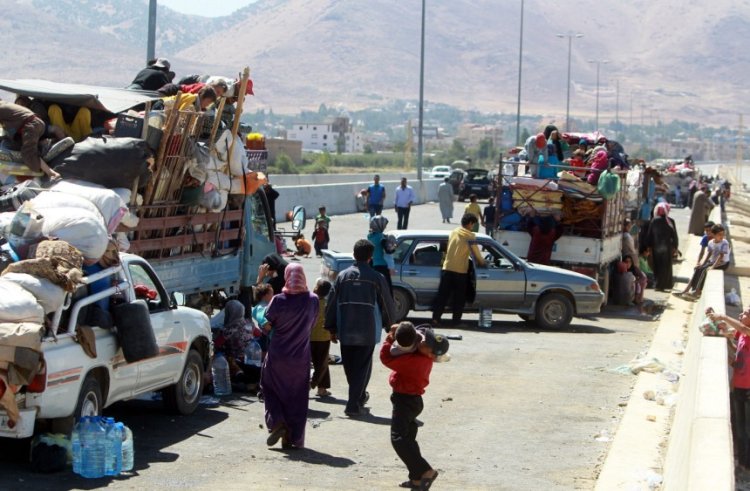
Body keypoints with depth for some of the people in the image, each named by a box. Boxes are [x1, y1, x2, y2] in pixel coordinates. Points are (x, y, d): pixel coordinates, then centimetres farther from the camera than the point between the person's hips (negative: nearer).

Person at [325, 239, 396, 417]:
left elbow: (331, 304, 4)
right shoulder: (376, 278, -5)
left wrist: (331, 328, 13)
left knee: (350, 367, 18)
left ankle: (359, 396, 35)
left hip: (345, 332, 3)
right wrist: (390, 324, 18)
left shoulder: (343, 276, 2)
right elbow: (387, 304, 1)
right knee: (362, 368, 3)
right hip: (367, 333, -3)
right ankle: (354, 405, -3)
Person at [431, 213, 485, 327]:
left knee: (442, 294, 5)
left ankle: (435, 318, 1)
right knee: (459, 297, 6)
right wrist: (482, 263, 16)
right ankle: (456, 320, 8)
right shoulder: (470, 236, -5)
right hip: (460, 271, -5)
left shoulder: (453, 233, 13)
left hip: (447, 268, 5)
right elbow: (475, 252, -1)